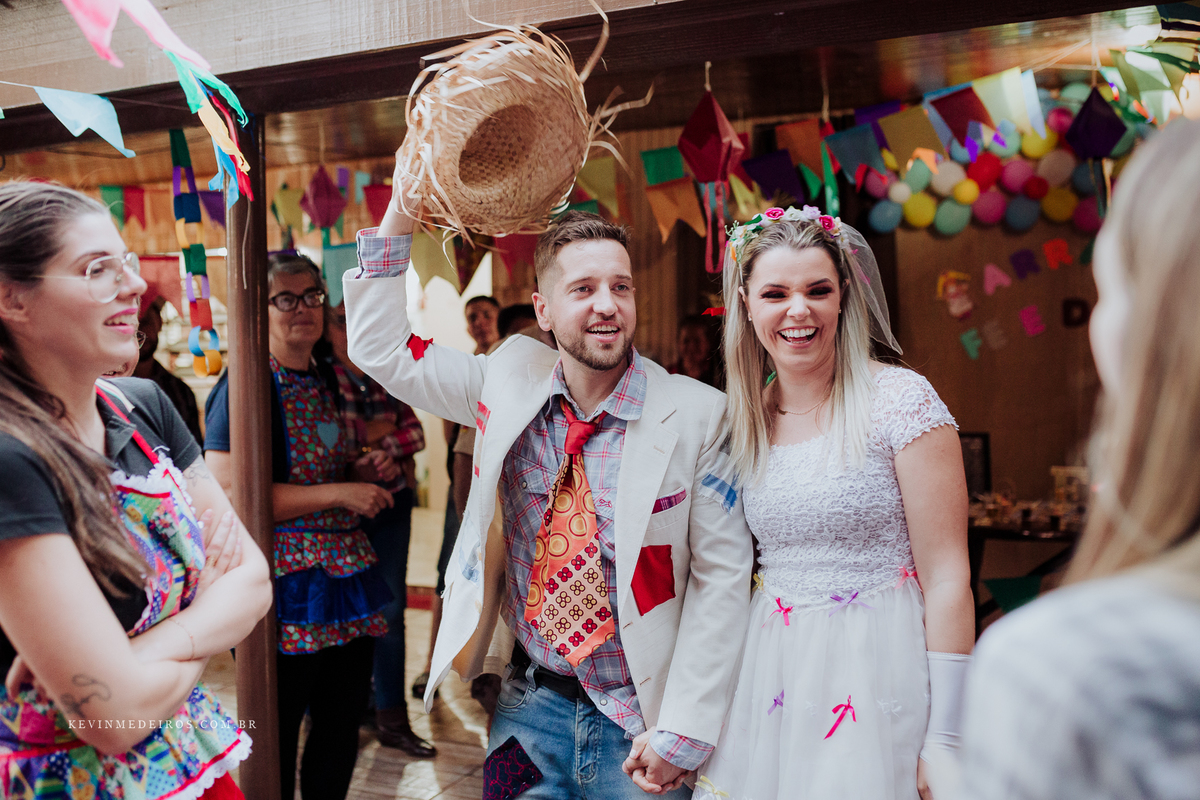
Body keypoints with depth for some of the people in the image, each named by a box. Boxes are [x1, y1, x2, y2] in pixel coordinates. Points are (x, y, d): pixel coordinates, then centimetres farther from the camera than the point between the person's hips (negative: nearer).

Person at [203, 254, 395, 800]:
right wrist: (338, 492, -19)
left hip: (345, 569, 8)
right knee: (277, 739, 4)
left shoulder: (325, 380, 14)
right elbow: (226, 493, -21)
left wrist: (362, 470, 7)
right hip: (286, 582, -8)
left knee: (344, 724, 16)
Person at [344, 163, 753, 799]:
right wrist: (402, 207, -8)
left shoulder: (696, 415, -14)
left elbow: (722, 575, -11)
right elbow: (380, 350, 1)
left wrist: (680, 734, -13)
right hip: (531, 703, 3)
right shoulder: (511, 380, -3)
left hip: (637, 720, -3)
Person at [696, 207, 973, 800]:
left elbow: (947, 578, -12)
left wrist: (944, 741, -14)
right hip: (771, 678, 5)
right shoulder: (746, 420, 5)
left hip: (879, 676, -5)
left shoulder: (901, 401, -11)